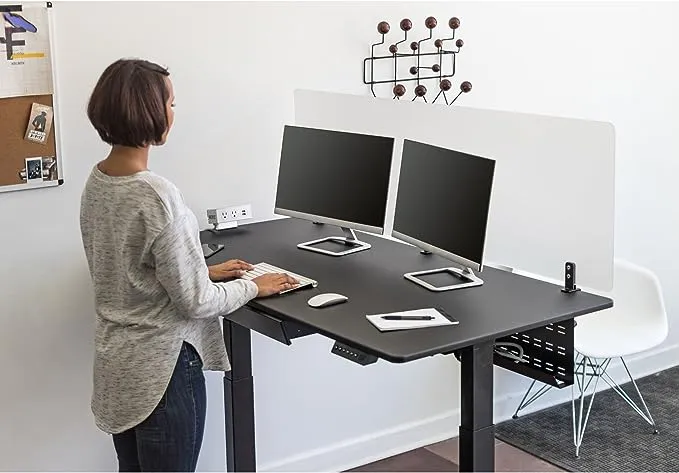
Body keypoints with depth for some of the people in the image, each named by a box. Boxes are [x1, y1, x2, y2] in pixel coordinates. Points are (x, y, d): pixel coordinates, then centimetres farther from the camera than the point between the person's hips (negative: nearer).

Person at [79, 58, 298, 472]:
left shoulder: (97, 182, 1)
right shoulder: (157, 195, -25)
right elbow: (197, 302, -20)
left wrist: (204, 270, 14)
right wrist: (254, 287, -4)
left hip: (116, 361, 8)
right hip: (161, 366, -8)